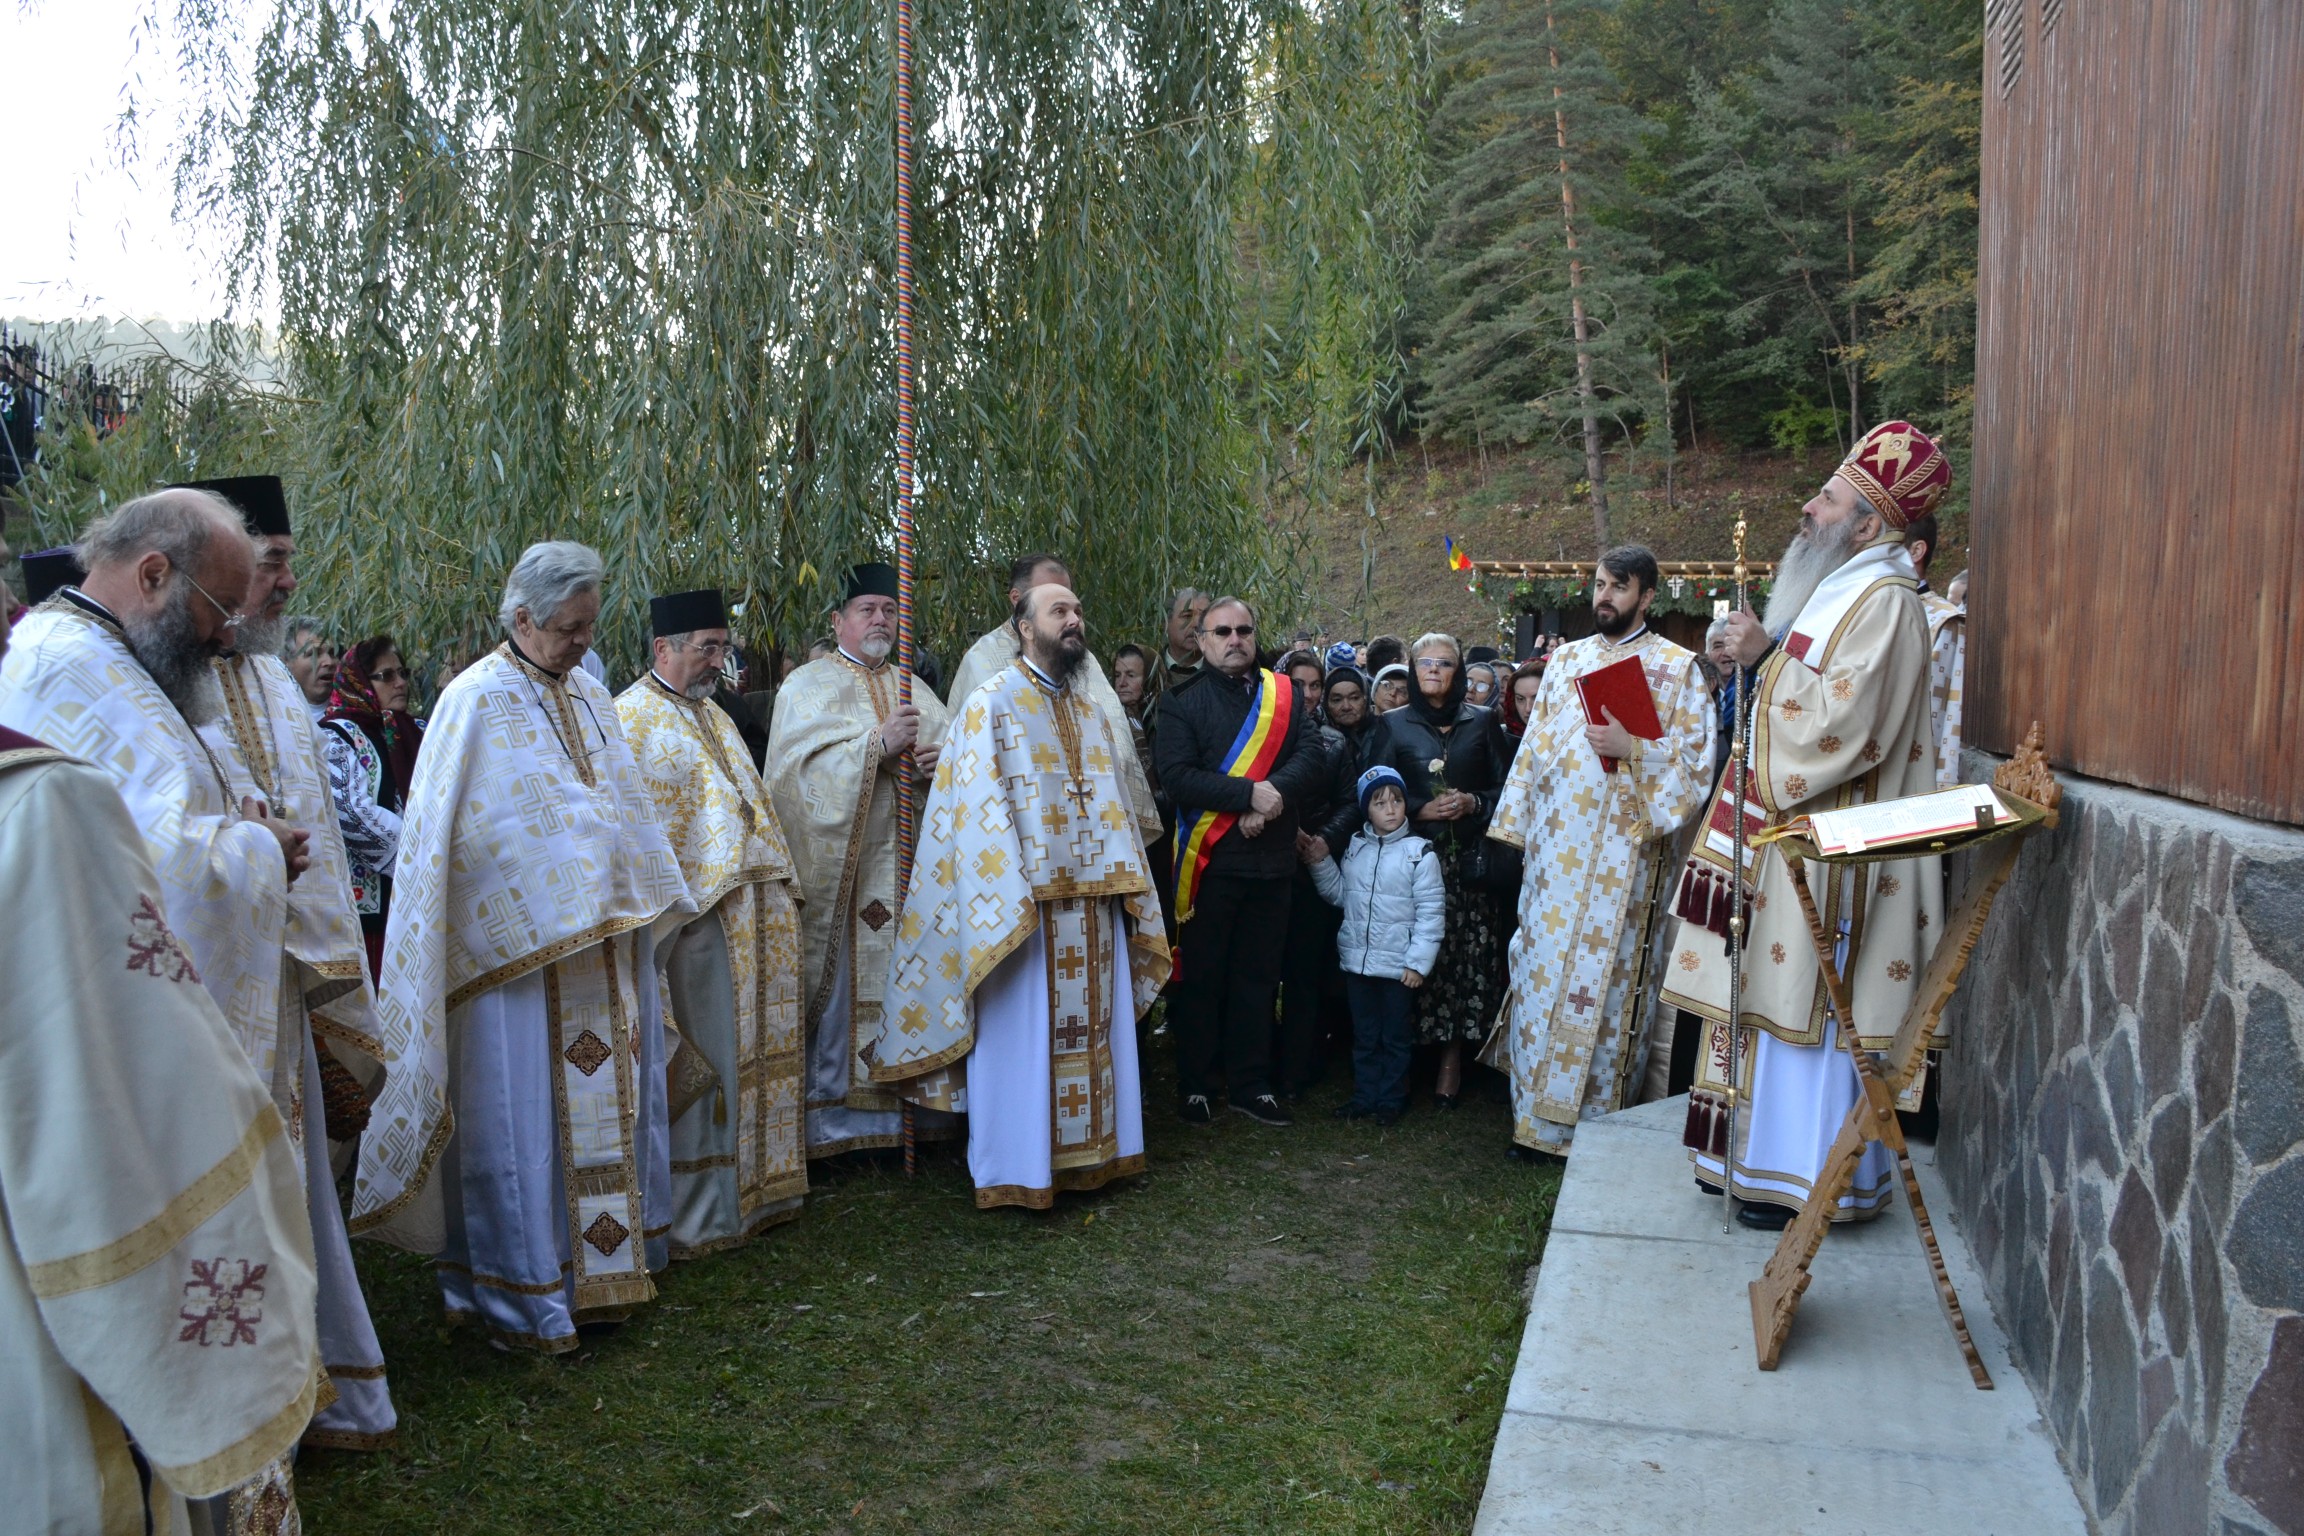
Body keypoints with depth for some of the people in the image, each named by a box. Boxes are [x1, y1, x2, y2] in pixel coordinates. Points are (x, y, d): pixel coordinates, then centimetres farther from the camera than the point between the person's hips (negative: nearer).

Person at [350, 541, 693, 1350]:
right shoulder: (475, 701, -10)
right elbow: (435, 832, -11)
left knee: (606, 1100, 13)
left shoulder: (591, 696, 12)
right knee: (523, 1113, 0)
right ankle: (517, 1294, 13)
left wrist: (646, 904, 18)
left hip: (606, 944, 7)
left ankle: (596, 1267, 26)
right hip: (518, 948, -7)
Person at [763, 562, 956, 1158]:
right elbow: (800, 763, -13)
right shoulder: (808, 686, 2)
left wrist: (938, 760, -8)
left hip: (906, 861, 5)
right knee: (837, 982, -5)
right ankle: (834, 1115, 2)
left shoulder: (911, 688, 19)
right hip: (839, 864, -5)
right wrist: (878, 743, -19)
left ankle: (908, 1106, 13)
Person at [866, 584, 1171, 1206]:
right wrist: (1012, 898, -20)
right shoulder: (993, 702, -5)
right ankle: (1019, 1168, 10)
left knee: (1093, 1027, 11)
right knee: (1024, 1033, -1)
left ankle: (1091, 1150, 23)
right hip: (1025, 903, -6)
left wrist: (1126, 886, 10)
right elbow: (981, 804, -13)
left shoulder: (1091, 712, 16)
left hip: (1094, 902, 7)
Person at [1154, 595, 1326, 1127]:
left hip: (1272, 860, 3)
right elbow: (1178, 774, -14)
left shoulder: (1283, 693, 10)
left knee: (1258, 977, 10)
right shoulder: (1183, 699, -2)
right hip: (1210, 862, -3)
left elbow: (1311, 756, -3)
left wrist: (1275, 794, -20)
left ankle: (1251, 1086, 20)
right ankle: (1195, 1087, 17)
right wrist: (1251, 794, -20)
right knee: (1202, 978, 5)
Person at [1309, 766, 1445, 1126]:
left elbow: (1431, 912, -10)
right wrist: (1320, 863, 1)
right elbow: (1340, 894, 14)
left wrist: (1418, 961, -14)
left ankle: (1391, 1099, 20)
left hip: (1398, 966, -4)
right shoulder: (1355, 847, 8)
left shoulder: (1419, 852, -8)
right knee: (1364, 1035, 14)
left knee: (1396, 1037, 8)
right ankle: (1364, 1095, 25)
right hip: (1357, 960, 4)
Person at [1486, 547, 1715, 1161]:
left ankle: (1597, 1122, 9)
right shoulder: (1566, 660, 15)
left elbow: (1695, 760, -4)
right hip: (1557, 847, 4)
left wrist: (1632, 751, -19)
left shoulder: (1678, 667, 2)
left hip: (1624, 851, -4)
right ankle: (1539, 1115, 15)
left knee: (1607, 979, -2)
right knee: (1542, 971, 4)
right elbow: (1534, 747, 16)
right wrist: (1516, 824, 12)